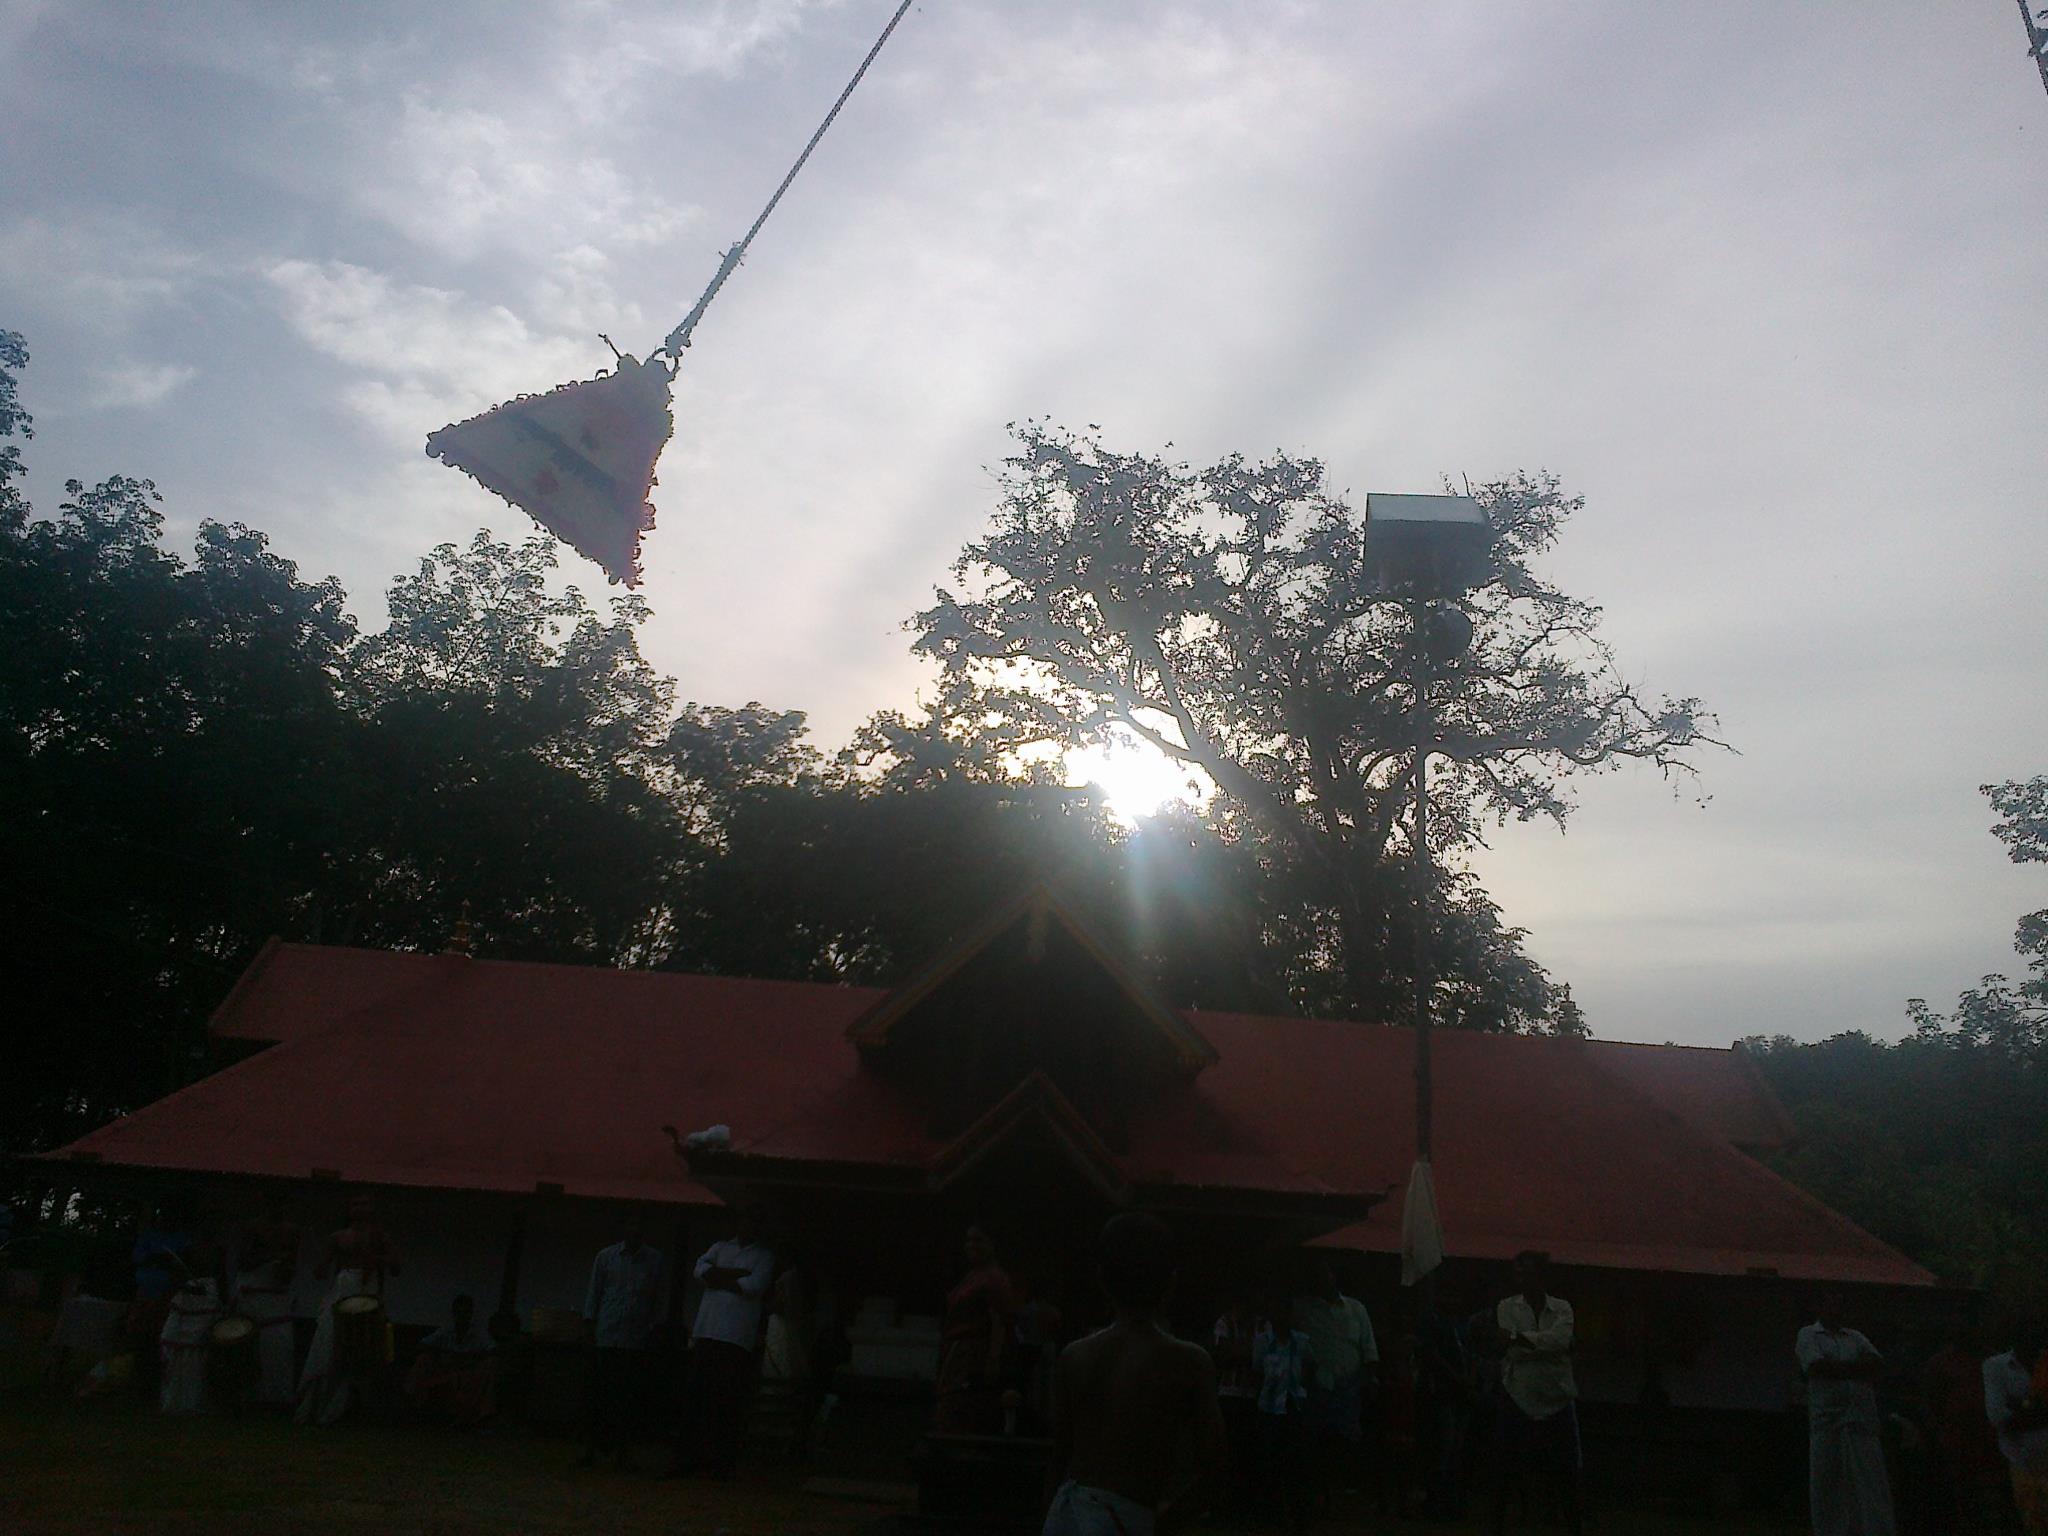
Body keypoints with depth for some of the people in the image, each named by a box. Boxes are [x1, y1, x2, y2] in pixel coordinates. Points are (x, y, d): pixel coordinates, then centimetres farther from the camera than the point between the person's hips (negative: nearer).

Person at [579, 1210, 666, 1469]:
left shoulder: (656, 1261, 8)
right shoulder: (606, 1257, 8)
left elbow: (659, 1299, 10)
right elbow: (593, 1292, 9)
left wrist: (653, 1330, 3)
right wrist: (590, 1326, 1)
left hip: (637, 1342, 0)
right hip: (606, 1339, 0)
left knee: (631, 1398, -2)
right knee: (600, 1394, -2)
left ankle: (621, 1451, 5)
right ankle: (593, 1447, 6)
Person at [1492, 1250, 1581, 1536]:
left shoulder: (1562, 1308, 6)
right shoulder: (1506, 1307, 2)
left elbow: (1561, 1339, -15)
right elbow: (1513, 1351, -10)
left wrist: (1517, 1338, -16)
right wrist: (1545, 1343, -12)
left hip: (1557, 1399, 1)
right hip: (1518, 1398, -1)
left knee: (1566, 1471, 7)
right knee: (1506, 1470, 2)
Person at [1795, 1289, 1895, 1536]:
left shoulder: (1855, 1337, 21)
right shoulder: (1808, 1334, 9)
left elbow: (1877, 1363, 5)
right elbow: (1817, 1366, -7)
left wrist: (1837, 1367, -6)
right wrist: (1857, 1367, 0)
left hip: (1863, 1420, 3)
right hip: (1827, 1420, -3)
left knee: (1870, 1483, -4)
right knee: (1829, 1485, -3)